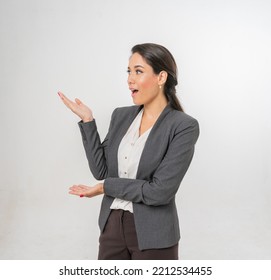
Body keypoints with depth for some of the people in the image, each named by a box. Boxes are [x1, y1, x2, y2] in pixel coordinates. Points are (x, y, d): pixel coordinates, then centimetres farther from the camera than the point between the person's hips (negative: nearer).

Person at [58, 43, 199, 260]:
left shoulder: (184, 126, -14)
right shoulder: (121, 116, 5)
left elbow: (160, 190, -20)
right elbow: (101, 170, 1)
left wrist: (105, 187, -11)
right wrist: (87, 121, -4)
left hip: (153, 236, -5)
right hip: (112, 228, 5)